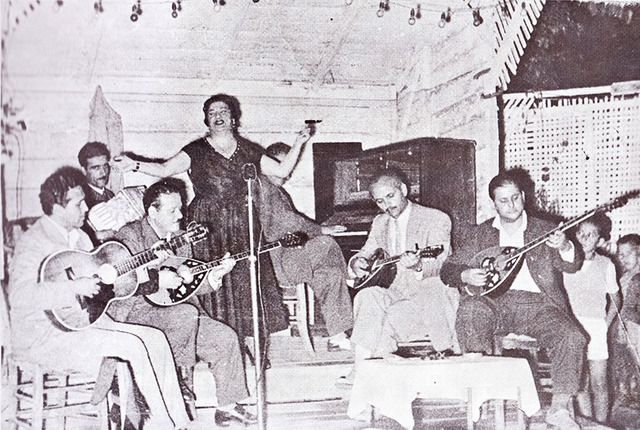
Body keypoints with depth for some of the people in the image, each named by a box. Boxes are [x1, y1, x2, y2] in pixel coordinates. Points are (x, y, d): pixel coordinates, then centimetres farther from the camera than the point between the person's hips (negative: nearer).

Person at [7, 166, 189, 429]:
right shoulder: (33, 243, -15)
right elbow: (20, 296, -30)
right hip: (46, 337, -9)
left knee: (155, 339, -6)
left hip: (85, 320, 9)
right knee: (131, 345, -25)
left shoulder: (79, 237, 14)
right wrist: (75, 288, -31)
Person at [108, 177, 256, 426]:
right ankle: (181, 378, -13)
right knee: (186, 314, -35)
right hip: (134, 314, -7)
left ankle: (227, 406, 4)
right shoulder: (130, 236, -10)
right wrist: (157, 281, -27)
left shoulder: (179, 238, 13)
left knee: (225, 338, -9)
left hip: (172, 309, 7)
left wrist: (213, 276, -3)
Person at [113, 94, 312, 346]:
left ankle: (246, 340, 6)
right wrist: (135, 165, -15)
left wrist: (298, 144, 7)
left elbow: (282, 171, 15)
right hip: (208, 228, -2)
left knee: (245, 281, -2)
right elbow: (165, 169, -2)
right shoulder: (197, 151, 7)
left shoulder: (248, 150, 13)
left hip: (243, 229, 2)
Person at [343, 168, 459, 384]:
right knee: (368, 297, -27)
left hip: (430, 292, -5)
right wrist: (357, 263, -6)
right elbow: (365, 253, 21)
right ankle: (359, 369, -30)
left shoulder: (436, 219, -4)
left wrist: (418, 266, -38)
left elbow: (439, 265, -14)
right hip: (396, 292, 5)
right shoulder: (380, 223, 15)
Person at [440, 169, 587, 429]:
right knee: (470, 309, -34)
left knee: (573, 338, -25)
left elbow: (572, 266, 4)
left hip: (536, 303, 1)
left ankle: (559, 409, -9)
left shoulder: (544, 231, 17)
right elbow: (448, 269, 13)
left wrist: (565, 248, -19)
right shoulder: (477, 234, 18)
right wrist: (465, 276, -10)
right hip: (494, 302, 0)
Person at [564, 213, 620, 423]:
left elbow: (615, 299, 17)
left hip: (596, 325, 0)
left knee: (599, 382, -3)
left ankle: (601, 424, 7)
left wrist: (606, 324, 8)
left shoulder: (605, 265, 7)